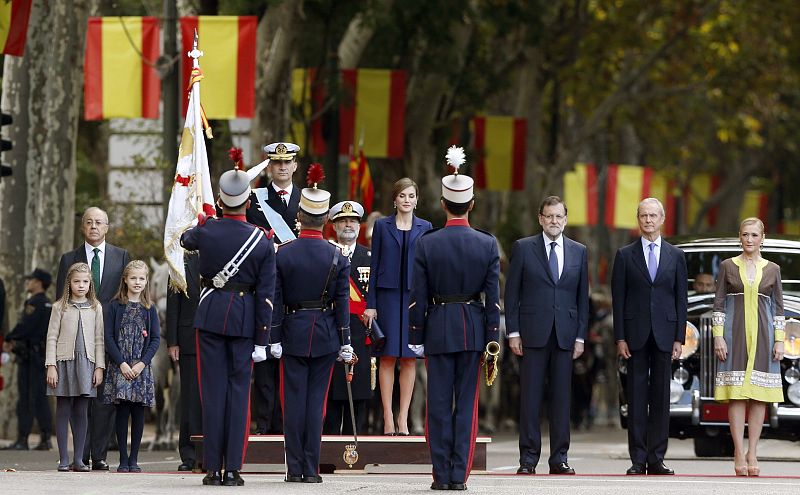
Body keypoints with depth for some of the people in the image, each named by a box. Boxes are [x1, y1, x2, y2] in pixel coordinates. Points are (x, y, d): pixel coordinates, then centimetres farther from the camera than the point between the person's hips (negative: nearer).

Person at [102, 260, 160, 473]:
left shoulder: (149, 309, 8)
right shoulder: (114, 306, 2)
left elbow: (156, 339, 4)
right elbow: (109, 337, -2)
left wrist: (142, 364, -9)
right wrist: (121, 363, -12)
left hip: (141, 368, 2)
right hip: (119, 366, -2)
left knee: (138, 413, 1)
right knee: (122, 412, -4)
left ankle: (134, 459, 7)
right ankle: (123, 459, 1)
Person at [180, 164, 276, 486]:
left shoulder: (206, 230, -5)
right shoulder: (263, 242, -6)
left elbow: (186, 240, 22)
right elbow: (266, 296, -6)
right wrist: (261, 339, -1)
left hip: (210, 315, 1)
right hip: (244, 319, -1)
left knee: (213, 391, 4)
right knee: (239, 392, 3)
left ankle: (213, 469, 3)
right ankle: (233, 469, 0)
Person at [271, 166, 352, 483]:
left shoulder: (283, 254, -5)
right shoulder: (337, 257, -5)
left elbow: (275, 300, -4)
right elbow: (342, 302, -4)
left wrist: (274, 338, 0)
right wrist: (345, 342, 1)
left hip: (293, 332, 0)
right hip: (325, 335, 0)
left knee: (294, 400, 3)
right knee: (316, 400, 3)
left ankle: (295, 469, 3)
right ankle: (311, 469, 2)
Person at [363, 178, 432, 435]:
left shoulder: (425, 228, 8)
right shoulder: (382, 226, 6)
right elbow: (374, 266, 5)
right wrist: (371, 304, -1)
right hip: (388, 296, -1)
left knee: (409, 358, 1)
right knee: (387, 357, -2)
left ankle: (403, 418, 4)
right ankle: (388, 419, 0)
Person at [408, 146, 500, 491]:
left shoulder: (427, 243, -5)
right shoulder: (487, 244, -3)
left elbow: (418, 298, -3)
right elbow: (493, 298, -3)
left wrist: (416, 339, 4)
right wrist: (492, 340, 1)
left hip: (439, 328, -1)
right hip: (474, 329, 1)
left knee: (439, 405, 4)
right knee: (467, 404, 4)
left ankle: (441, 475, 3)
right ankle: (459, 475, 2)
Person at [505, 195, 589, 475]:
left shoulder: (578, 252, 11)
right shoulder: (524, 248, 4)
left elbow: (583, 297, 11)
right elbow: (512, 293, 3)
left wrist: (580, 336, 4)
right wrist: (513, 332, -3)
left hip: (566, 334, 2)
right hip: (533, 333, -2)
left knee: (562, 397, 2)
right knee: (530, 397, -2)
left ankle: (559, 459, 6)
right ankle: (528, 459, 1)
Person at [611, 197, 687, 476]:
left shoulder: (675, 256, 9)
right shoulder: (625, 255, 6)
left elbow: (681, 299, 8)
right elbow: (618, 299, 3)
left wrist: (679, 338, 0)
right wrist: (620, 338, -4)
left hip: (664, 335, 1)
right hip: (636, 335, -1)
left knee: (661, 397, 2)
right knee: (637, 397, -1)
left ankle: (656, 459, 5)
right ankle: (638, 460, 1)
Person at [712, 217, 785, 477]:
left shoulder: (772, 269, 8)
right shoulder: (727, 266, 5)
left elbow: (778, 307, 9)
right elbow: (718, 303, 3)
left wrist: (779, 341, 1)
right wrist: (718, 337, -6)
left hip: (762, 335, 2)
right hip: (735, 333, -2)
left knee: (759, 397, 0)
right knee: (737, 396, -6)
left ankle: (752, 454, 4)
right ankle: (739, 454, -5)